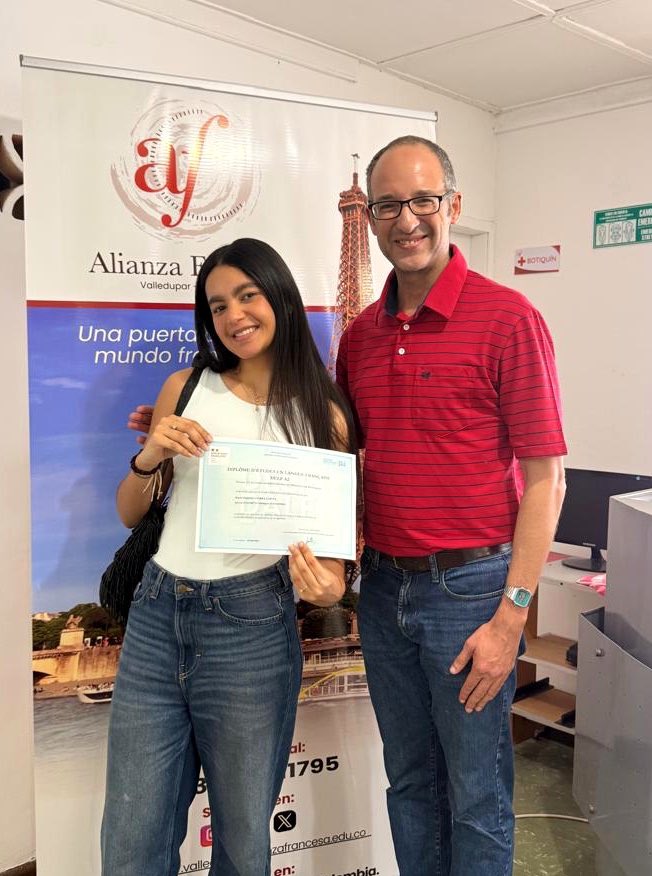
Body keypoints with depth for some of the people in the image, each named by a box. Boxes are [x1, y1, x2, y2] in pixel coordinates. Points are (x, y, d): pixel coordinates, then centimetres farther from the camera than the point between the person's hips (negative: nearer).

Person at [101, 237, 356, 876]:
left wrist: (329, 582, -16)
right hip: (155, 615, 2)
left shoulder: (324, 416, 1)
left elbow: (335, 536, 5)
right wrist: (150, 457, -9)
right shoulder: (185, 389, 5)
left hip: (251, 627, -2)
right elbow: (129, 514, 11)